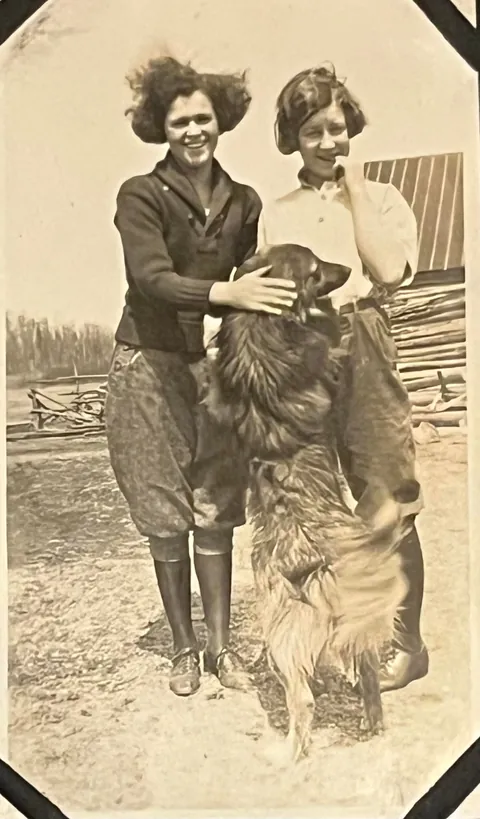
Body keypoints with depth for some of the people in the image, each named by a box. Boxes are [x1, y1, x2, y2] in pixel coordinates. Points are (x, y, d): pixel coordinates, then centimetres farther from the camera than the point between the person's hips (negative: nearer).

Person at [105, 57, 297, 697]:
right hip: (150, 367, -2)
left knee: (216, 510, 4)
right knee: (166, 515, 6)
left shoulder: (243, 203, 7)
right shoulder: (141, 196, -6)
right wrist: (227, 293, -34)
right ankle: (184, 647, 21)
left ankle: (221, 645, 18)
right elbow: (152, 278, -20)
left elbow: (253, 281, 8)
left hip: (217, 367, 3)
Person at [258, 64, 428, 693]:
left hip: (364, 355, -3)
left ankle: (406, 643, 13)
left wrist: (354, 191, -2)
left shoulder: (381, 198, 10)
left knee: (388, 506, -1)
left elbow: (390, 270, -9)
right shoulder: (275, 213, 16)